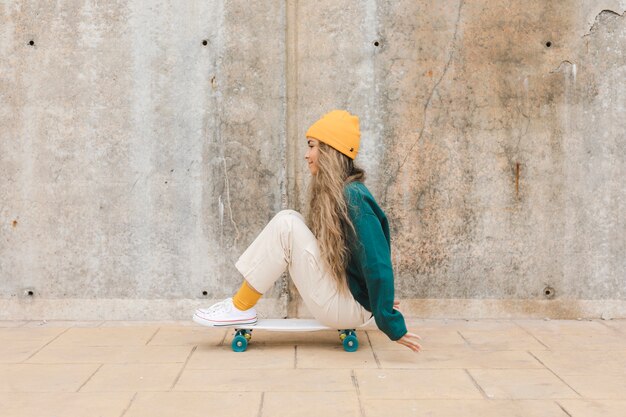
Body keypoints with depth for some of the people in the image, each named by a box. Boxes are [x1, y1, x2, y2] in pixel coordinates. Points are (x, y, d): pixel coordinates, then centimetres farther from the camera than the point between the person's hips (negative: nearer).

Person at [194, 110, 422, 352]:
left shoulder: (352, 198, -20)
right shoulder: (330, 193, 9)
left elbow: (377, 265, -23)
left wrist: (392, 326, -22)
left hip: (349, 307, -9)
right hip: (337, 292, 9)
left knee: (286, 225, -17)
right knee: (290, 220, 1)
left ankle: (241, 309, -8)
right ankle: (240, 303, 0)